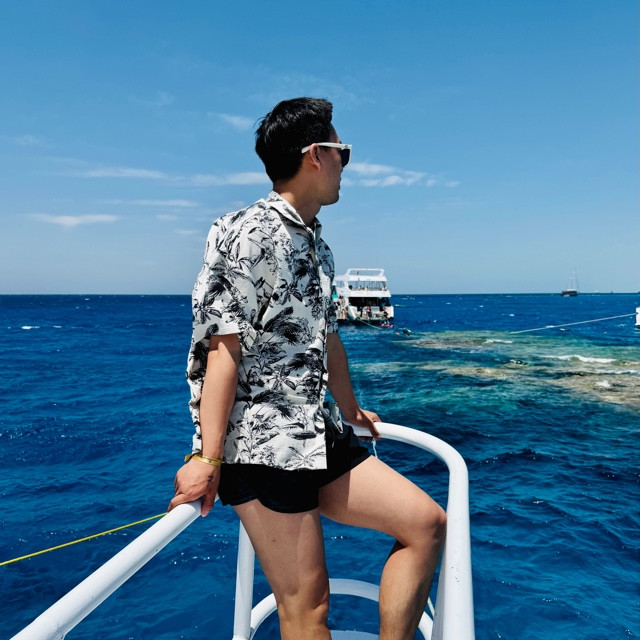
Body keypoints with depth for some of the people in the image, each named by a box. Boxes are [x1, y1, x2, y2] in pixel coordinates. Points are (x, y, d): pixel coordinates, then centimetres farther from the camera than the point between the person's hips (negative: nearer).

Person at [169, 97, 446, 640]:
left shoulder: (317, 246, 16)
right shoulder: (248, 235, -11)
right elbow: (223, 350, -17)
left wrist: (351, 410, 32)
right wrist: (208, 458, -20)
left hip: (316, 439, 9)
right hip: (260, 447, -8)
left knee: (427, 524, 4)